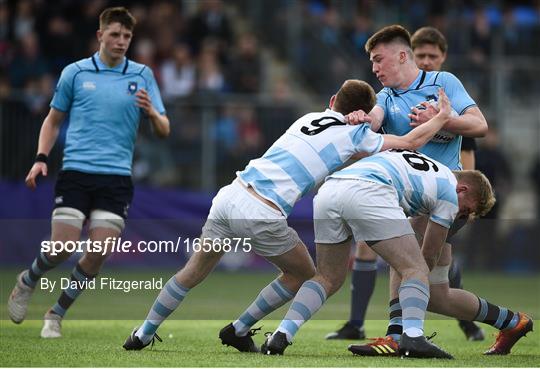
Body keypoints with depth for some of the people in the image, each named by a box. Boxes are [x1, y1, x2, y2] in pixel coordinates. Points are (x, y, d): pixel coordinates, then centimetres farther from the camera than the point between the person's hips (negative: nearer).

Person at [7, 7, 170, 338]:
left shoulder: (142, 76, 7)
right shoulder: (75, 72, 6)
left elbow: (164, 130, 6)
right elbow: (54, 120, 16)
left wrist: (151, 112, -16)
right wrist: (41, 158, 3)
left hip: (117, 177, 1)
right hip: (75, 172, -1)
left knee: (99, 252, -8)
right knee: (63, 247, -11)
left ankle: (57, 314, 13)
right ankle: (27, 282, 23)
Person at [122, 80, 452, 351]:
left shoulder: (309, 118, 20)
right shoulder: (353, 134, 5)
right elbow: (410, 141, 12)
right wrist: (443, 116, 25)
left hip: (230, 196, 6)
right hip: (262, 216, -6)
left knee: (195, 270, 21)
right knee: (304, 276, 18)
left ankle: (144, 334, 26)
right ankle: (239, 330, 21)